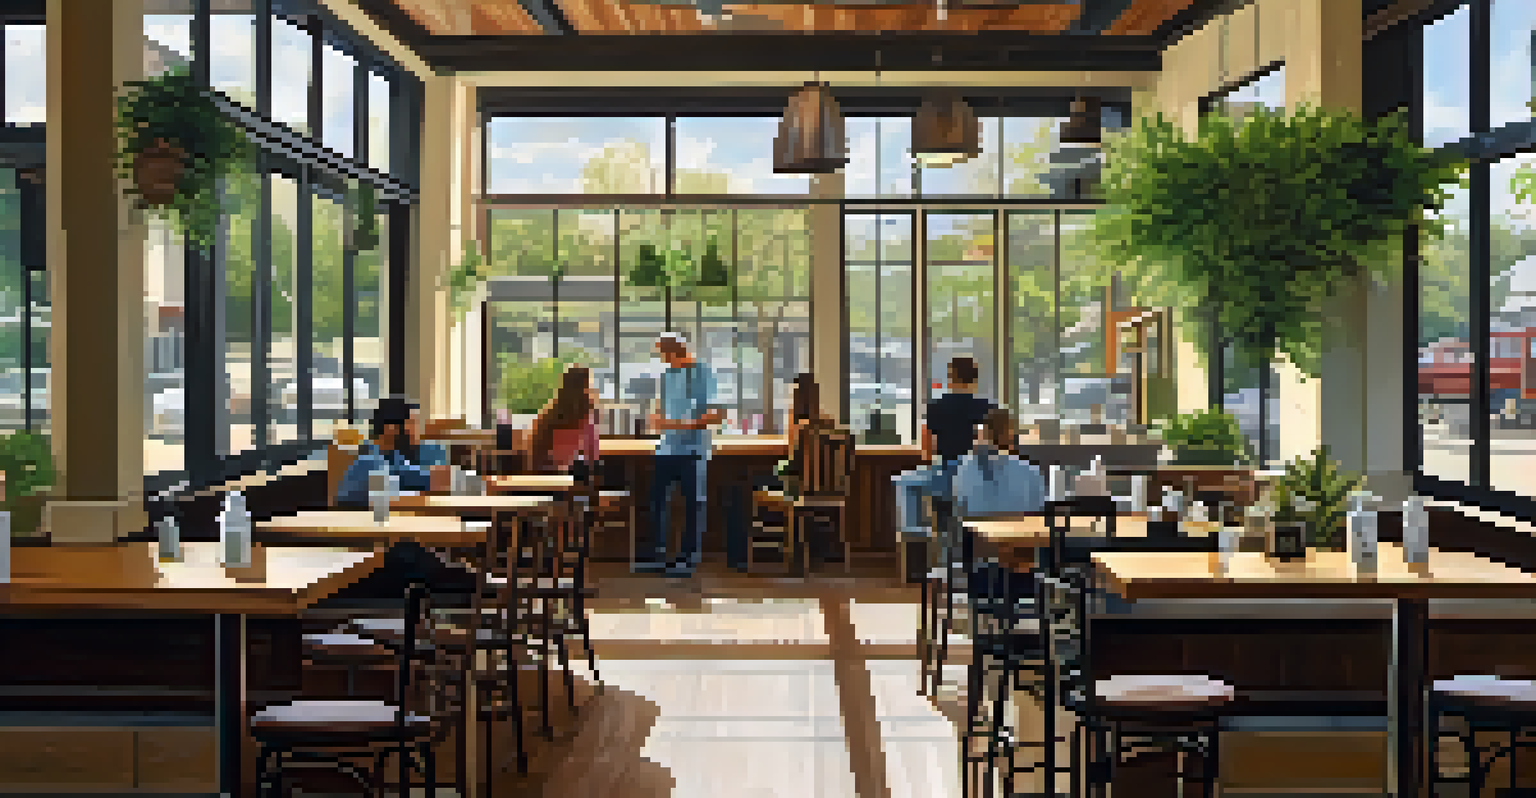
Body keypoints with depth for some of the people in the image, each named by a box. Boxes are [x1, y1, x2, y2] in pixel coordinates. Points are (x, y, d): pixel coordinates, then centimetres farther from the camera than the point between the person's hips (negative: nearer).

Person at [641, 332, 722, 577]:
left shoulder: (702, 375, -8)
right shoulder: (667, 375, 13)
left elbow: (716, 414, -12)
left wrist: (683, 425, -19)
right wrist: (657, 420, 0)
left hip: (692, 449, -6)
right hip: (667, 447, 7)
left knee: (692, 502, 0)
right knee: (656, 497, 4)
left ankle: (688, 558, 5)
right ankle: (655, 553, 11)